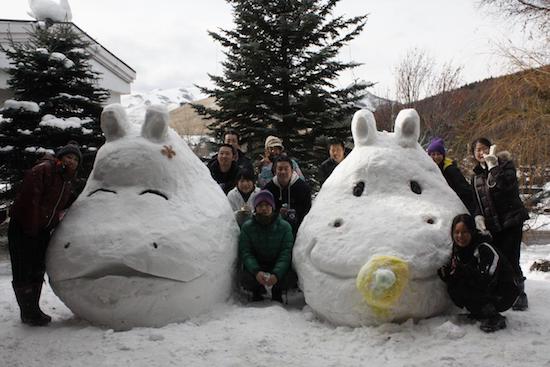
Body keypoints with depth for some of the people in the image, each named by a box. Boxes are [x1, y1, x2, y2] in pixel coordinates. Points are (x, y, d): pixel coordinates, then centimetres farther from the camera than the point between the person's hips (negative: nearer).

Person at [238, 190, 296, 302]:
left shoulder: (284, 227, -6)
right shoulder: (247, 227, -4)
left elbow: (286, 253, -14)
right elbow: (245, 252, -12)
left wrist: (277, 274, -32)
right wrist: (256, 271, -31)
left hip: (278, 268, 0)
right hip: (254, 267, 0)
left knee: (291, 275, -28)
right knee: (244, 276, -30)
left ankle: (277, 291, 7)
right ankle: (257, 291, 7)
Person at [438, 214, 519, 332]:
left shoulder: (484, 249, -23)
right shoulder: (458, 250, 0)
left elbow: (488, 280, -33)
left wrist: (461, 269, -34)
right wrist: (445, 273, -21)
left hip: (503, 295, -7)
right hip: (483, 291, 8)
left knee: (461, 286, -23)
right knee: (452, 288, -11)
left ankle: (493, 318, -12)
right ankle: (482, 314, 3)